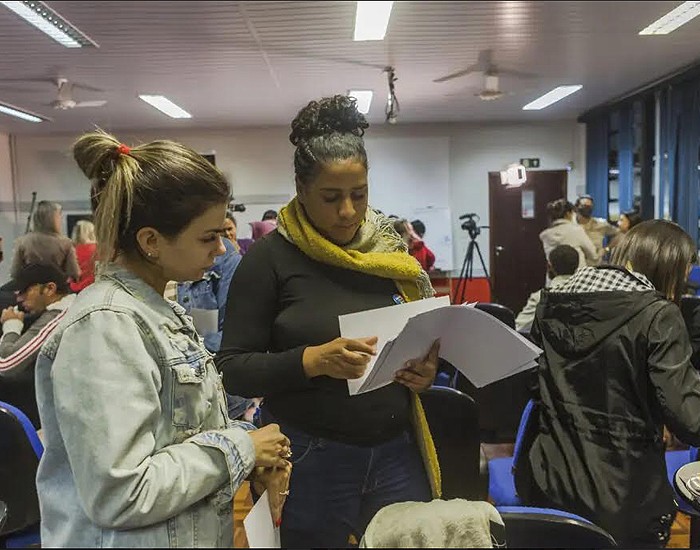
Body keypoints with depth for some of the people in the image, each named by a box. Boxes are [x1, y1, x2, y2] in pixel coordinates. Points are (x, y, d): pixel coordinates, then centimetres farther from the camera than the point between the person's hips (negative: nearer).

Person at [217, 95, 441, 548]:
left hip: (396, 454, 4)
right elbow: (234, 369, -10)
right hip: (309, 460, -3)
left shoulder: (393, 249, 4)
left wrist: (428, 367, -8)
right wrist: (313, 360, -25)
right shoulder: (270, 257, -10)